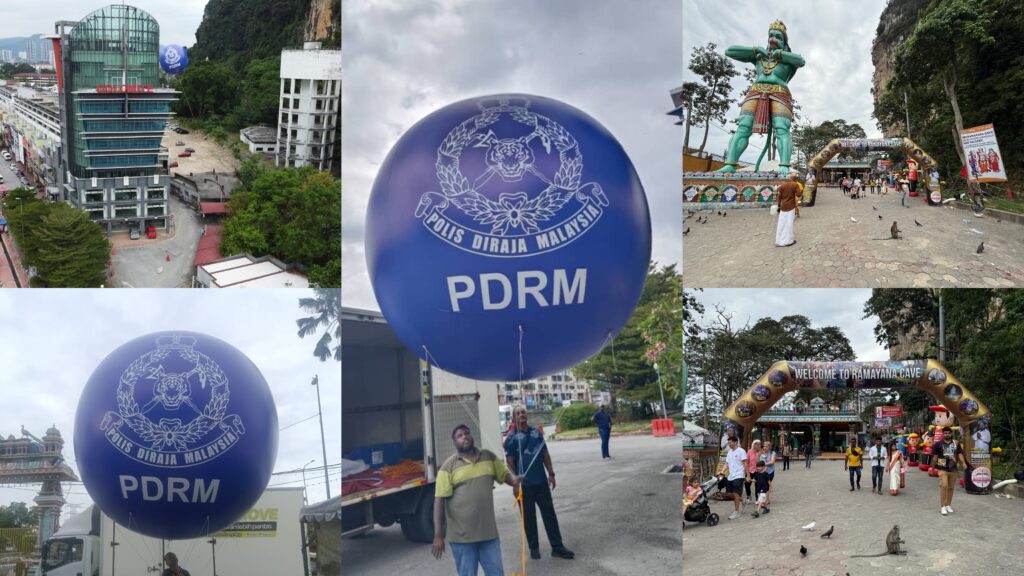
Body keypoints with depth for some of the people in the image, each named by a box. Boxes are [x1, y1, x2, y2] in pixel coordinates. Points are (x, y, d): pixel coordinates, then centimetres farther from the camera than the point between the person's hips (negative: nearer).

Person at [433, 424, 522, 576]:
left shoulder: (489, 457, 6)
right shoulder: (449, 466, -6)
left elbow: (505, 475, 18)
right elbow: (439, 501, -8)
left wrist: (514, 479, -9)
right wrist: (438, 535, -13)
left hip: (488, 531, 4)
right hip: (461, 535, -3)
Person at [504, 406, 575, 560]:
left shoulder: (537, 433, 6)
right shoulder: (512, 438, -5)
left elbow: (545, 455, 11)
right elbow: (510, 462, -5)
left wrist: (551, 473, 7)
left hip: (541, 482, 3)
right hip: (524, 484, -3)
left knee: (549, 514, 5)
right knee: (528, 517, 7)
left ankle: (557, 547, 10)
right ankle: (534, 548, 19)